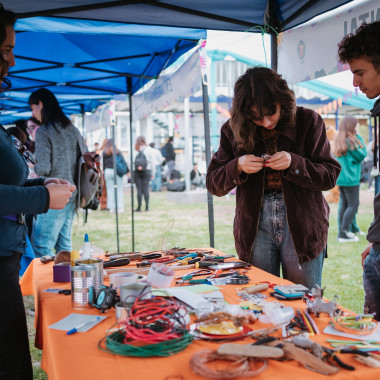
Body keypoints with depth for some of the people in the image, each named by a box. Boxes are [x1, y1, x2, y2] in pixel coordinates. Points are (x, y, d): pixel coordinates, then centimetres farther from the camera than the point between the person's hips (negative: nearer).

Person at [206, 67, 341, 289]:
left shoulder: (308, 122, -2)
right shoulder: (234, 131, 1)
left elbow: (330, 176, -3)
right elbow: (213, 184, 3)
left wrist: (294, 163, -19)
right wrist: (237, 166, -16)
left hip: (302, 227, -1)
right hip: (255, 228, 1)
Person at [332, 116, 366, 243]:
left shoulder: (338, 140, 10)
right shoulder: (351, 141, -14)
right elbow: (362, 155, -6)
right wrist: (358, 138, 3)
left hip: (340, 177, 9)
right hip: (350, 178, -9)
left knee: (344, 204, 12)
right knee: (353, 205, -3)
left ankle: (342, 232, 14)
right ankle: (343, 233, -7)